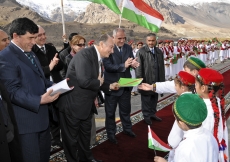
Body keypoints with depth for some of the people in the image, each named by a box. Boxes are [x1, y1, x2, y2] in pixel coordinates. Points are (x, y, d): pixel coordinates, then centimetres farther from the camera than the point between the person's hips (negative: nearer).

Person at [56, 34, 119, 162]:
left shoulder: (98, 58, 7)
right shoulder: (85, 54, -23)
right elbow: (84, 81, -32)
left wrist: (109, 86, 1)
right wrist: (99, 83, -14)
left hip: (86, 103, 10)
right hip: (73, 104, -9)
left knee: (85, 133, 25)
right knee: (72, 136, 11)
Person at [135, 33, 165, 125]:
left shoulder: (159, 52, 10)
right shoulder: (141, 52, -8)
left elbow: (162, 67, 12)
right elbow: (138, 67, -10)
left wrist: (162, 80, 10)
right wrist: (140, 81, -14)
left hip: (156, 81, 5)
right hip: (146, 81, -5)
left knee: (154, 98, 15)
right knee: (146, 100, 7)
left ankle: (152, 114, 31)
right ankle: (146, 116, 21)